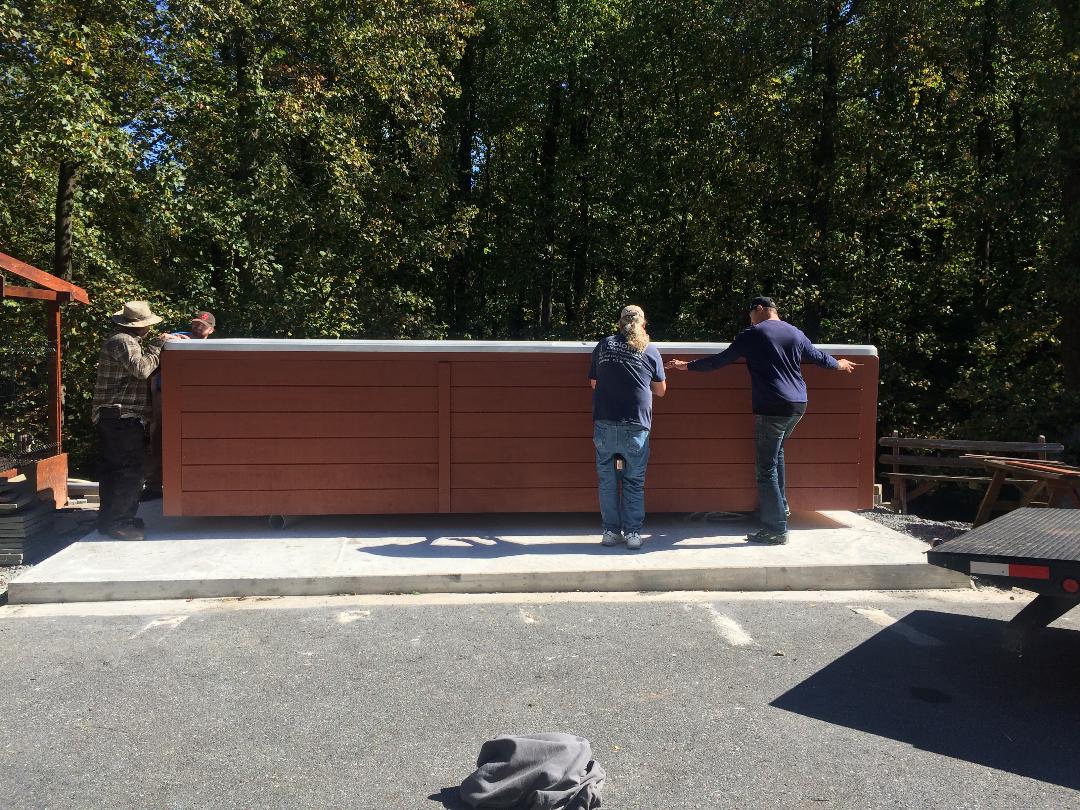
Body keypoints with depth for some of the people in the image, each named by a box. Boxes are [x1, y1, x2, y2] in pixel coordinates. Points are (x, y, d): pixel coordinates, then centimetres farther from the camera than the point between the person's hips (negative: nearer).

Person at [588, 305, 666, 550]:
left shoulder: (603, 346, 6)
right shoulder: (650, 351, 3)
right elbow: (661, 390, 12)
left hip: (604, 424, 1)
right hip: (636, 426, -1)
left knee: (607, 480, 11)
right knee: (634, 481, 9)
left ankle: (611, 531, 14)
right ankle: (633, 532, 9)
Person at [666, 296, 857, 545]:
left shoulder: (752, 335, -3)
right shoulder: (796, 334, 12)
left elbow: (720, 360, -2)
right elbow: (819, 357, 27)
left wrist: (688, 366, 8)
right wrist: (839, 364, 47)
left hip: (771, 408, -7)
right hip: (798, 405, 7)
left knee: (766, 468, -2)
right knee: (776, 453, 28)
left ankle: (776, 530, -2)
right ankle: (780, 507, 31)